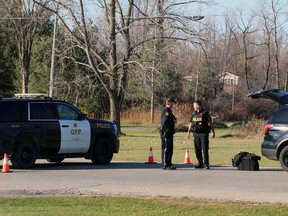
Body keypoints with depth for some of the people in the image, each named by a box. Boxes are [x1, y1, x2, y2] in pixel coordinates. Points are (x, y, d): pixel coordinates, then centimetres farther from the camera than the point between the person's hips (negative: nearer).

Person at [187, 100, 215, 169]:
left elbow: (210, 122, -1)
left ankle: (206, 164, -3)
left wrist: (213, 131, -6)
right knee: (197, 150, 5)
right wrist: (188, 132, 12)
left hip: (204, 133, -5)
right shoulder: (194, 113, 14)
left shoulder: (205, 113, -2)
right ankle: (200, 164, 13)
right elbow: (191, 123, 20)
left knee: (205, 149, -8)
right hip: (196, 133, 5)